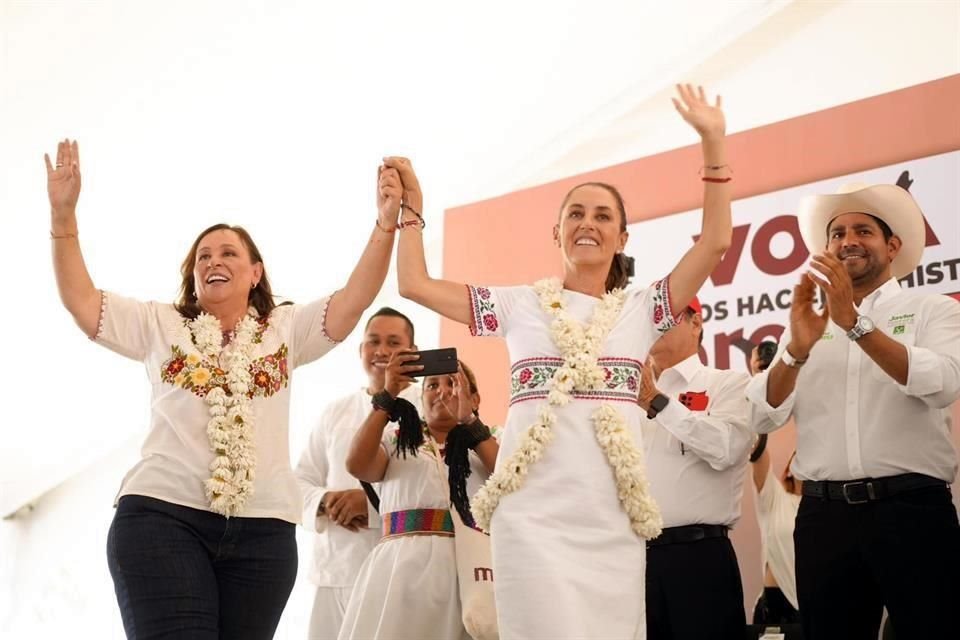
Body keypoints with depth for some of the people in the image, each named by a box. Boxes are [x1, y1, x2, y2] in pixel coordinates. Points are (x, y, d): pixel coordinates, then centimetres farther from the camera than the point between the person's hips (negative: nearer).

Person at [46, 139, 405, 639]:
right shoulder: (161, 326, 17)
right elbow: (80, 300, 8)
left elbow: (356, 298, 7)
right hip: (162, 515, -1)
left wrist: (386, 222, -5)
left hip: (261, 526, 2)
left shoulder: (287, 330, 18)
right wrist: (63, 213, -1)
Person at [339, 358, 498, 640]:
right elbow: (356, 465, -1)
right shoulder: (397, 441, 19)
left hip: (468, 569, 0)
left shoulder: (486, 445, 19)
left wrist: (469, 421, -3)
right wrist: (388, 396, -3)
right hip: (402, 567, 0)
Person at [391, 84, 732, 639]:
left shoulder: (642, 309, 13)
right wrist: (411, 207, 14)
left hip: (611, 517, 2)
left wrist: (713, 142, 1)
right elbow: (415, 284, 14)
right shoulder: (522, 305, 13)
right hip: (532, 511, -2)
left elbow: (716, 241, 3)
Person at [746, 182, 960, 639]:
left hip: (912, 509, -3)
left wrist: (854, 322, -18)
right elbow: (762, 418, 4)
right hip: (823, 515, 3)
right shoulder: (807, 323, 16)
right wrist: (796, 349, -14)